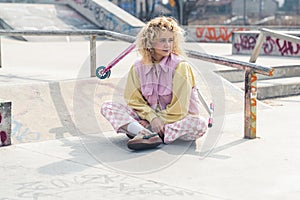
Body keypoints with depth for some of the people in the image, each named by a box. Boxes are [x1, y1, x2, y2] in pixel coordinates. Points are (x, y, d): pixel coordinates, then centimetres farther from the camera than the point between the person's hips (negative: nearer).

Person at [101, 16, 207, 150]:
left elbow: (179, 108, -12)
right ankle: (148, 135, -39)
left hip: (174, 119, -2)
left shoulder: (181, 66, -10)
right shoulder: (138, 66, 0)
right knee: (107, 107, -13)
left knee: (200, 124, -33)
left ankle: (137, 130, -37)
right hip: (147, 118, 3)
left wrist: (160, 121, -14)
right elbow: (134, 99, -2)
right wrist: (152, 117, -17)